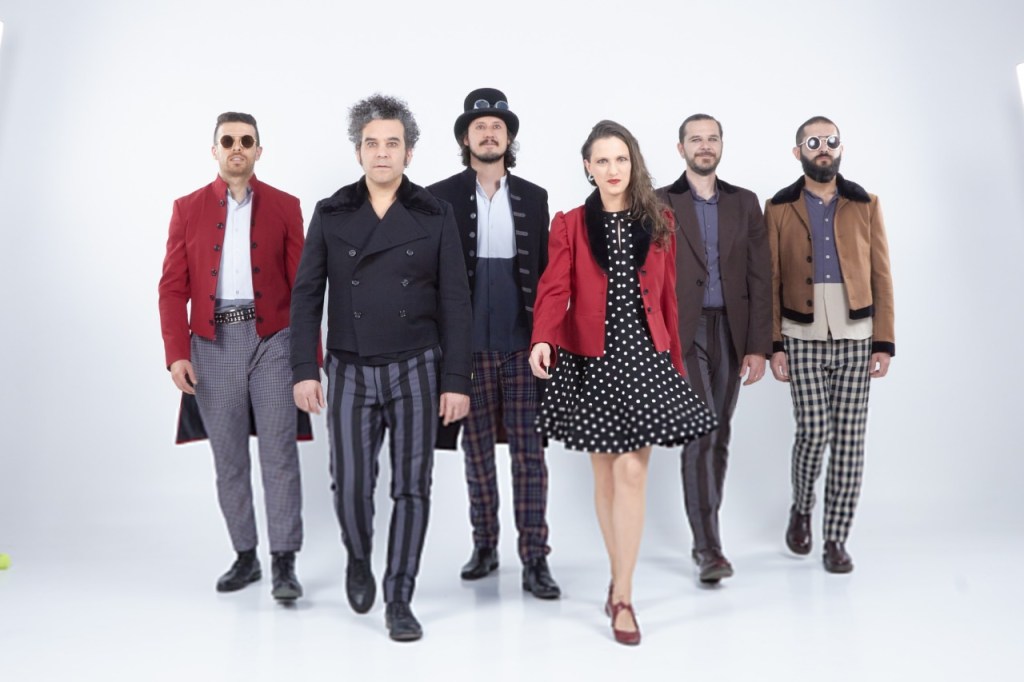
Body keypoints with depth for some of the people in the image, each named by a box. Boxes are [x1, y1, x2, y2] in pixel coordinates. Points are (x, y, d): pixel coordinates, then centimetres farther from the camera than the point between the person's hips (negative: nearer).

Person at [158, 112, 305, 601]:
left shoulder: (284, 207, 5)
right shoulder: (188, 209, 7)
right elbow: (173, 287, 4)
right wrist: (176, 353, -7)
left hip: (272, 341, -2)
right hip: (213, 344, 2)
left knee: (279, 453, -2)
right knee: (228, 457, 9)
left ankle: (284, 563, 7)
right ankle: (245, 556, 23)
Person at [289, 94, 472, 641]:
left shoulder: (434, 215, 1)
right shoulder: (331, 214, 4)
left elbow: (454, 303, -1)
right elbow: (307, 296, 4)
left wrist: (456, 380, -6)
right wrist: (304, 369, -4)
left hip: (416, 369, 0)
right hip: (349, 371, 1)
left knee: (411, 487, 3)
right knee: (350, 484, 1)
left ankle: (399, 601, 19)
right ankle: (358, 561, 34)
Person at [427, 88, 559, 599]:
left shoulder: (533, 197, 10)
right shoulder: (441, 197, 3)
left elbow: (545, 270, 9)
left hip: (523, 343, 1)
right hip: (470, 344, -1)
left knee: (529, 451, 1)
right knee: (478, 450, 10)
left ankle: (534, 560, 9)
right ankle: (485, 546, 26)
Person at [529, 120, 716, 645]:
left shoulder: (658, 223, 9)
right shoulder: (570, 225, 3)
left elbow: (668, 299, 10)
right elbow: (554, 290, -10)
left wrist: (675, 361, 9)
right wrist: (542, 340, -29)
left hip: (644, 358, 1)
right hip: (589, 362, 0)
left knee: (631, 472, -6)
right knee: (605, 473, 9)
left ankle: (621, 594, 6)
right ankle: (621, 581, 28)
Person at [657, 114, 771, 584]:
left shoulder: (745, 203, 10)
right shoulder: (659, 204, 1)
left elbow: (760, 278, 5)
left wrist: (758, 345, -2)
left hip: (730, 333, 4)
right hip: (682, 334, -3)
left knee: (718, 438, 10)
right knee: (699, 436, -10)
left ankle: (703, 534, 25)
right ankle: (709, 549, -4)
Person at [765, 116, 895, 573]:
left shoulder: (865, 205, 8)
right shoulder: (779, 209, 4)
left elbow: (881, 277, 5)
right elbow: (771, 283, 0)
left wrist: (884, 342, -2)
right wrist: (774, 344, -6)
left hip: (855, 339, 2)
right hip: (803, 339, -1)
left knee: (848, 438, 2)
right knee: (814, 433, -6)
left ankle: (836, 540, 13)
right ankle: (801, 509, 24)